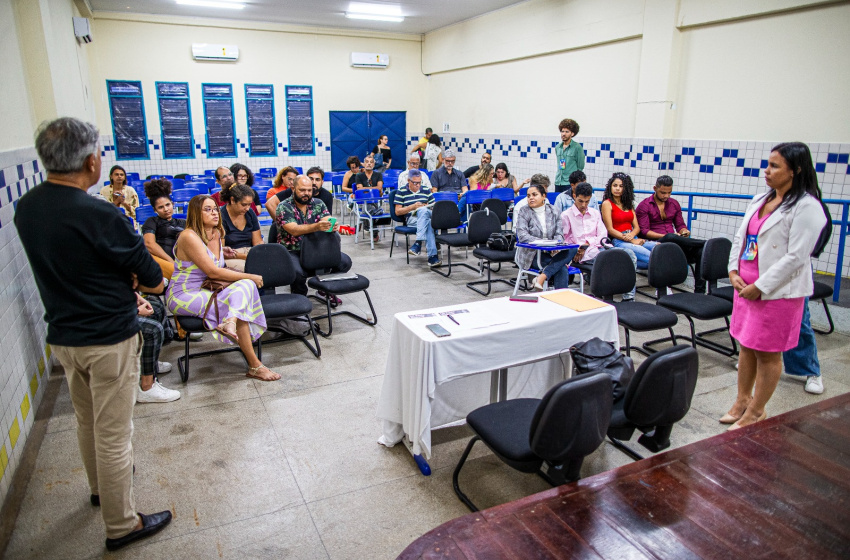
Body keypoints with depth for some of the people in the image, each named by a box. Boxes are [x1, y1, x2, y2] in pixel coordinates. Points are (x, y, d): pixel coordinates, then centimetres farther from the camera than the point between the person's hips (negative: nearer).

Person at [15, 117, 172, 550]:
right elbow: (152, 277, -17)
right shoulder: (99, 216, -25)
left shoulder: (24, 208, -1)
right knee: (113, 433, 5)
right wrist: (135, 278, 4)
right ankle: (121, 525, 21)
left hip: (61, 335, 8)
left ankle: (101, 487, 48)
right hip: (108, 339, -8)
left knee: (87, 421, 25)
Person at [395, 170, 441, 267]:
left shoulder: (426, 190, 20)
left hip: (426, 216, 3)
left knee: (423, 210, -37)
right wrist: (413, 206, -9)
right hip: (411, 219, -2)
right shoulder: (401, 192, 10)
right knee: (428, 223, -37)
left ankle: (418, 243, -43)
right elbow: (397, 212, 4)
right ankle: (432, 255, -44)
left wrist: (425, 207, -3)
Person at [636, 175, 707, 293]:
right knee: (671, 237, -42)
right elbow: (644, 231, -6)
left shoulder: (674, 204, 19)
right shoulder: (644, 206, 3)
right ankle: (706, 243, -23)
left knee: (701, 251, -25)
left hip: (675, 243, 5)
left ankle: (699, 291, -26)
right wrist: (665, 236, -18)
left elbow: (680, 225, 22)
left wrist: (684, 231, -3)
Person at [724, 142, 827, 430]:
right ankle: (742, 401, 30)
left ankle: (756, 411, 19)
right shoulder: (760, 200, 11)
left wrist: (760, 287, -18)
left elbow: (796, 257, -19)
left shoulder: (806, 207, -13)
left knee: (767, 353, 5)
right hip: (746, 286, 7)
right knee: (746, 346, 16)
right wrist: (734, 272, 0)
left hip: (777, 291, -7)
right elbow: (740, 237, 13)